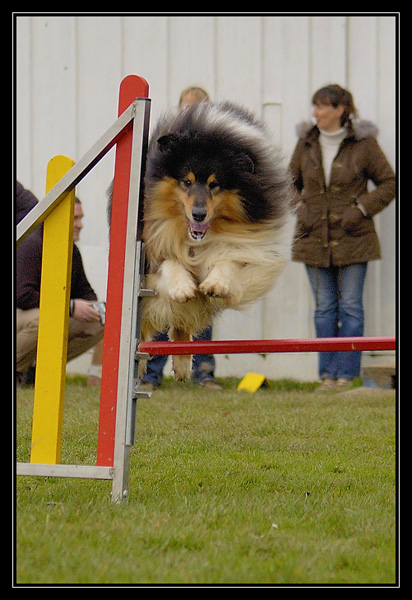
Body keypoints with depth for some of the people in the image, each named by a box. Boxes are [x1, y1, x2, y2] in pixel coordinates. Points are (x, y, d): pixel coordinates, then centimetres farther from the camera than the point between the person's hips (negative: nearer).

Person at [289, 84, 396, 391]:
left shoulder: (363, 143, -5)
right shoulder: (307, 143, 5)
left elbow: (388, 182, 0)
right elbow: (290, 181, 19)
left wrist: (362, 208, -9)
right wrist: (299, 206, 2)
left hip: (352, 238, -3)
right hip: (315, 237, 3)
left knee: (350, 306, 0)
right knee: (324, 307, 6)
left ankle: (347, 373, 4)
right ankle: (328, 374, 10)